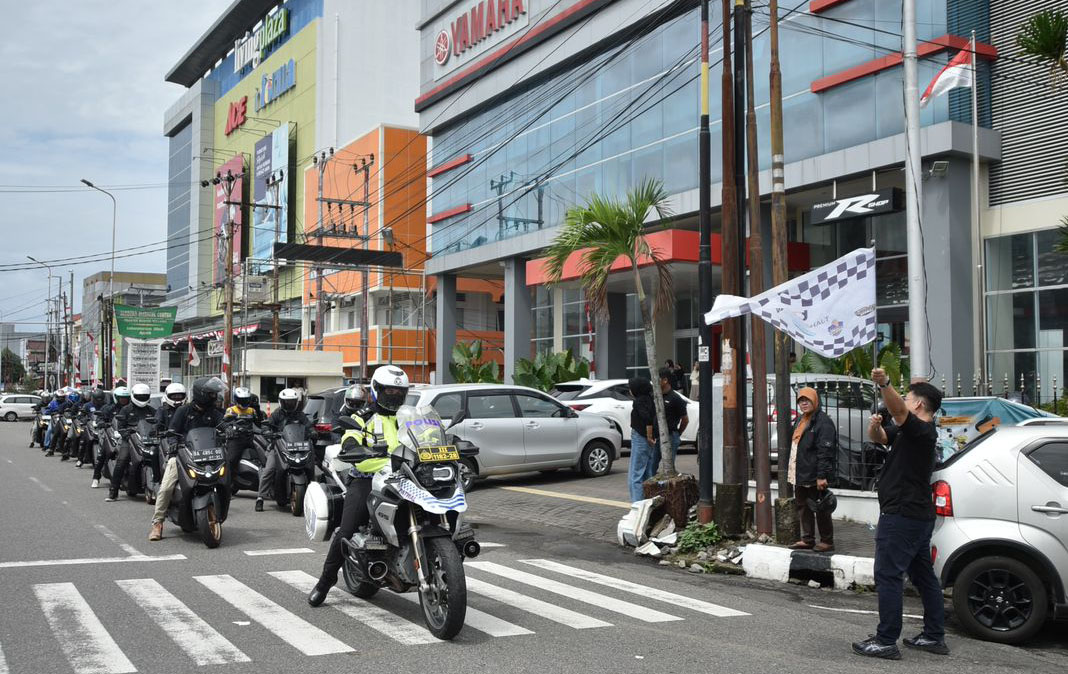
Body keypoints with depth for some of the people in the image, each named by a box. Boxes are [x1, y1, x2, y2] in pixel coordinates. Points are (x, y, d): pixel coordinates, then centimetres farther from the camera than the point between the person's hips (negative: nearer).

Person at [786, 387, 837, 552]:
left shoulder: (823, 421, -13)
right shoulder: (799, 420, 16)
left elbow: (825, 451, -20)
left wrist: (822, 476, -25)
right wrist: (791, 471, 19)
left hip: (814, 476, -9)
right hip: (800, 475, 9)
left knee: (820, 509, 0)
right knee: (803, 507, 14)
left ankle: (827, 541, 9)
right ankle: (807, 540, 22)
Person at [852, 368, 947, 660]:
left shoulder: (922, 431, -14)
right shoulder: (911, 433, 17)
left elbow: (898, 411, -34)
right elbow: (879, 437, 22)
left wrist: (885, 384, -51)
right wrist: (875, 425, -2)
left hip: (902, 516, -11)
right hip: (919, 515, 11)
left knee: (888, 576, -8)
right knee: (923, 575, 14)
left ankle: (886, 642, -7)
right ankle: (934, 637, 22)